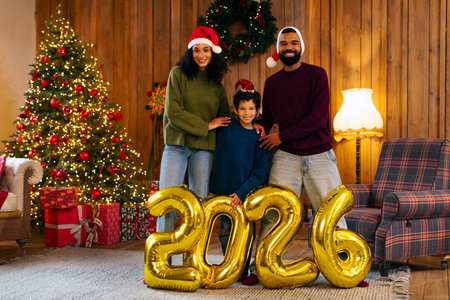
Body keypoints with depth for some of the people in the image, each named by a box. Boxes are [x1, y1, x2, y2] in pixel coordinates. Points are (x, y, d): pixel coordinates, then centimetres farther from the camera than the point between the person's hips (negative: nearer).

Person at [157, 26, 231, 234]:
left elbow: (225, 117, 21)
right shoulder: (178, 74, 1)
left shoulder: (216, 83, 12)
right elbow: (173, 112, -8)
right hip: (177, 144, -3)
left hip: (204, 147, 3)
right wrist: (206, 126, -5)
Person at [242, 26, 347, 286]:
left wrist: (282, 135, -11)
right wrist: (260, 126, 0)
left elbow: (318, 117, -11)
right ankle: (259, 268, 5)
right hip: (286, 157, 2)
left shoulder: (316, 75, -1)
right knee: (272, 213, -4)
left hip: (320, 155, -2)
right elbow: (268, 116, 23)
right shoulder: (272, 82, 11)